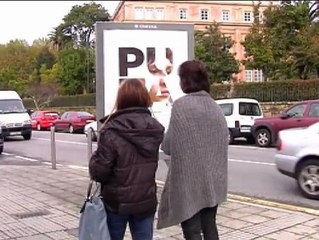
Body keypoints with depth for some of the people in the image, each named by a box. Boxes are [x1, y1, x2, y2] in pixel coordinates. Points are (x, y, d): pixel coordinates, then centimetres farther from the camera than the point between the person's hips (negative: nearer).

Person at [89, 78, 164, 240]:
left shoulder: (112, 131, -20)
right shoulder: (155, 129, -2)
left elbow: (99, 171, -16)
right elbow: (151, 164, 7)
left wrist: (94, 160, 2)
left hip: (117, 201, -4)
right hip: (146, 201, 4)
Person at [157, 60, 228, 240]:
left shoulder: (181, 105, -14)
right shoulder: (214, 105, 5)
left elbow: (169, 146, -14)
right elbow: (225, 139, 11)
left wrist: (165, 143, 8)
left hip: (189, 180, -6)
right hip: (213, 179, 6)